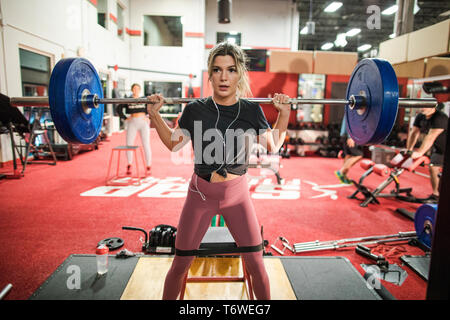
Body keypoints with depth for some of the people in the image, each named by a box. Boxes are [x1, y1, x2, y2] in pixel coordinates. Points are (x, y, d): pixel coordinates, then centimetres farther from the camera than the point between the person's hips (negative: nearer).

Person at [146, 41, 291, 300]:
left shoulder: (251, 110, -7)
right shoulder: (195, 110, -8)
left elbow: (273, 146, 7)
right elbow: (173, 144, 8)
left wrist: (284, 113, -2)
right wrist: (155, 115, -2)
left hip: (238, 194, 1)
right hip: (200, 193, 0)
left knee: (256, 263, 9)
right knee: (181, 264, 10)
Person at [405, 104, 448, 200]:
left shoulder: (440, 118, -28)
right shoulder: (420, 117, -2)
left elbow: (430, 137, -36)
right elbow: (414, 133, -4)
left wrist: (420, 152, -41)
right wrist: (409, 149, -11)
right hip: (437, 148, 7)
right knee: (433, 168, 6)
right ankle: (435, 194, 17)